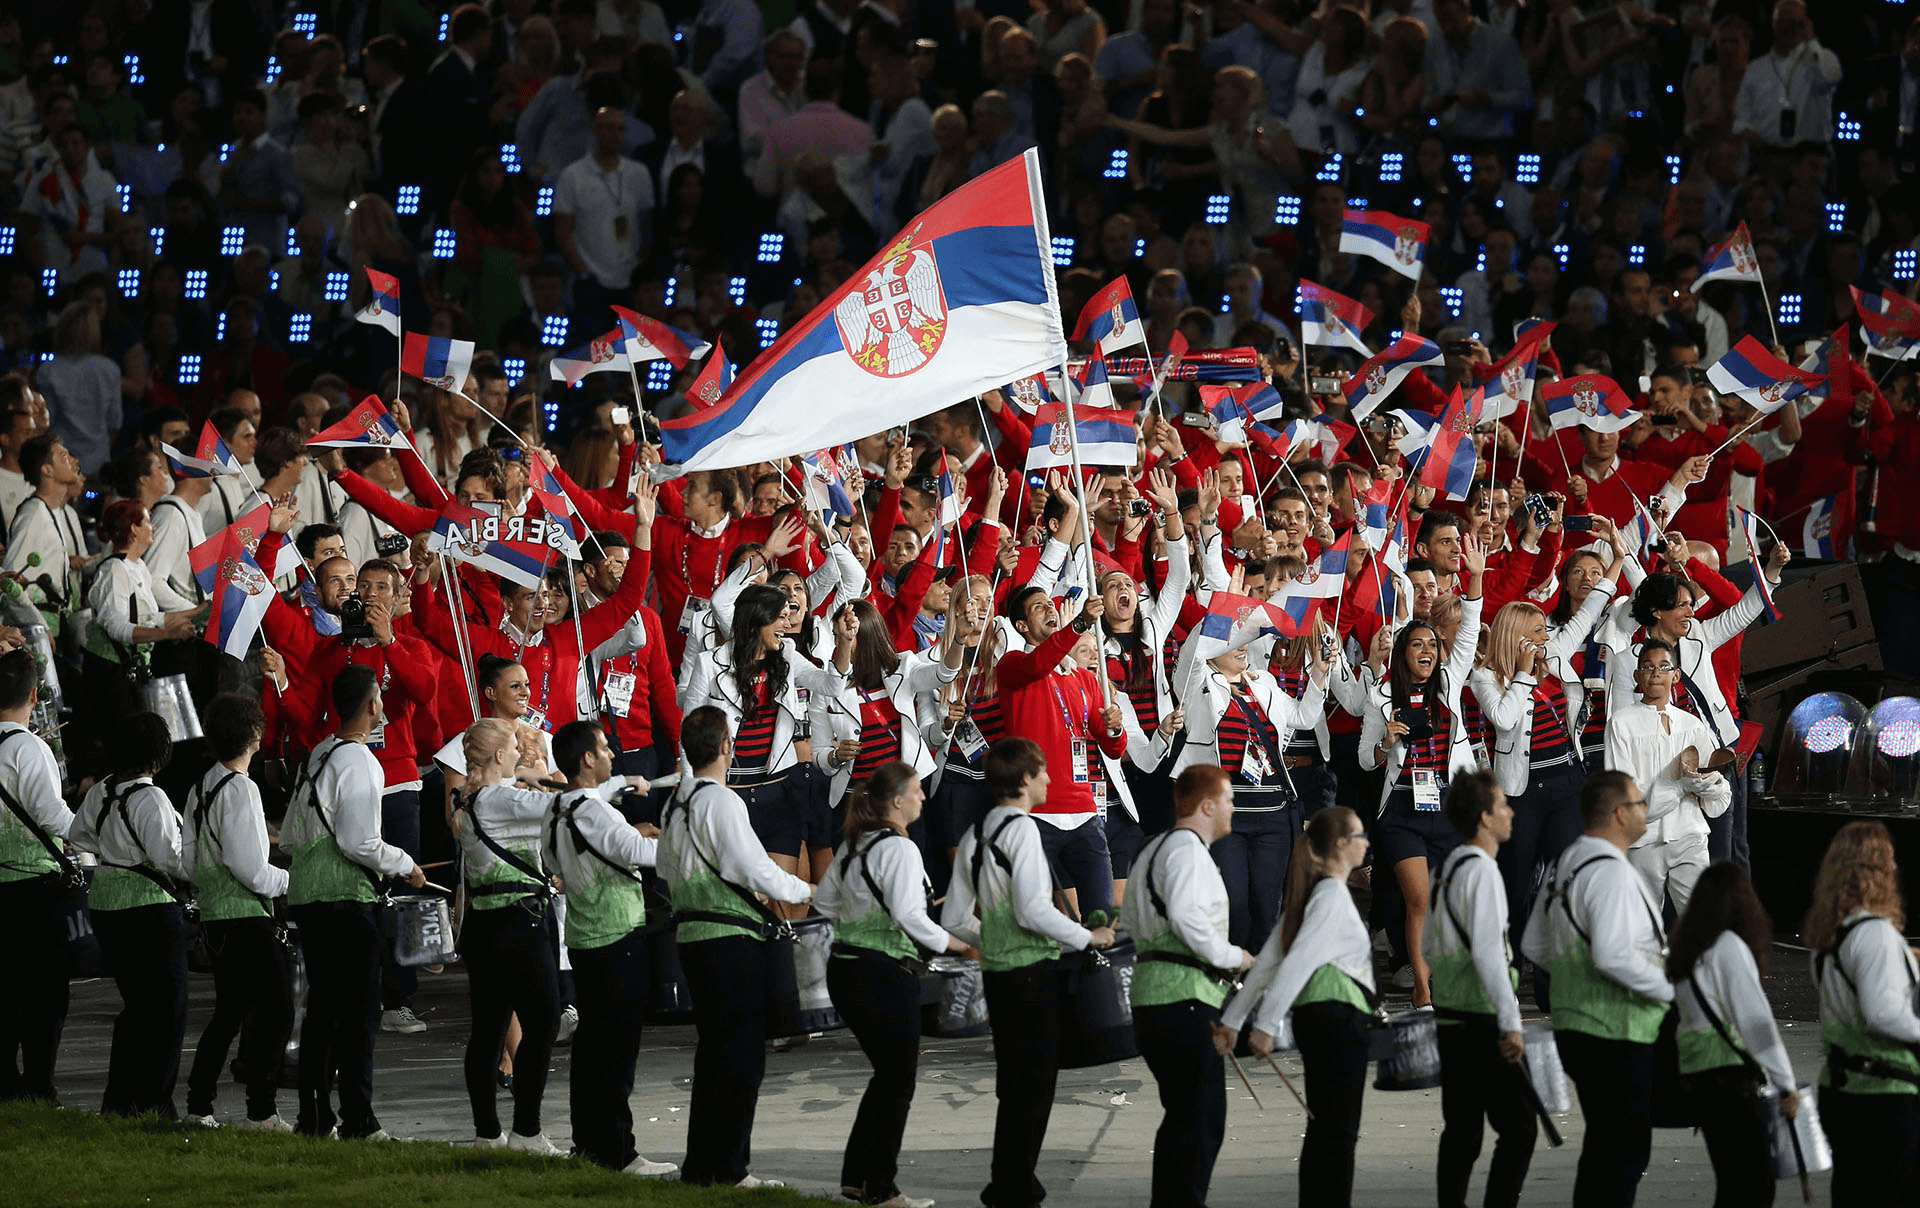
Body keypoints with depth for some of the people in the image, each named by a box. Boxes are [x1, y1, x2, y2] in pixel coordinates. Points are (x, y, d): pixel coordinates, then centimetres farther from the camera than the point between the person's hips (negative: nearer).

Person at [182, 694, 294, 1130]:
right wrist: (291, 881, -7)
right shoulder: (240, 789, -15)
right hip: (248, 916, -9)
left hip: (213, 915, 9)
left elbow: (188, 859, 16)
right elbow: (249, 867, -19)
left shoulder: (201, 787, 12)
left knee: (229, 1012, 16)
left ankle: (198, 1105, 16)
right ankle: (261, 1111, -11)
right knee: (275, 1012, -7)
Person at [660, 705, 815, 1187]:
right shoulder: (721, 802, -15)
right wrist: (804, 890, -2)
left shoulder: (676, 803, 12)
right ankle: (729, 1168, -4)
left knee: (712, 1049, 15)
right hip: (733, 940, -9)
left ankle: (699, 1164, 18)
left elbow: (667, 871, 19)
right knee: (742, 1055, -4)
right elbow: (753, 869, -17)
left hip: (691, 936, 9)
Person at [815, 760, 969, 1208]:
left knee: (887, 1074, 19)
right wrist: (958, 945, -18)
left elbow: (824, 899, 19)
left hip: (844, 967, 9)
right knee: (897, 1083, 1)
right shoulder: (899, 849, -16)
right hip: (884, 971, -9)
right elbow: (909, 916, -23)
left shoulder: (853, 846, 11)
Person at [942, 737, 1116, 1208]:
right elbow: (1033, 909, -21)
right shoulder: (1022, 829, -13)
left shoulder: (975, 836, 13)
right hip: (1033, 971, -8)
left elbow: (954, 919, 16)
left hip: (996, 970, 8)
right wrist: (1087, 938, -10)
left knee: (1012, 1085, 16)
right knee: (1034, 1086, -4)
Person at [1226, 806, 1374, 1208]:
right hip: (1338, 1013, -9)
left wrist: (1232, 1020, 16)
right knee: (1339, 1131, -7)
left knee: (1322, 1130, 13)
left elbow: (1267, 960, 16)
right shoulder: (1332, 894, -12)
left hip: (1313, 1017, 9)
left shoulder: (1310, 892, 17)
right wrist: (1266, 1024, -26)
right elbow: (1298, 960, -21)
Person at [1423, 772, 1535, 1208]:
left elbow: (1429, 947, 22)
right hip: (1481, 1021, -9)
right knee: (1518, 1127, -10)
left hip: (1450, 1020, 9)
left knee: (1461, 1128, 11)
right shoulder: (1481, 870, -14)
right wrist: (1510, 1022, -22)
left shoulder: (1448, 869, 14)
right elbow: (1488, 952, -21)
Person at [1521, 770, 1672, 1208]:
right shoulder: (1610, 873, -19)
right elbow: (1612, 955, -28)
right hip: (1619, 1034, -10)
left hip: (1572, 1024, 10)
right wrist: (1671, 988, -17)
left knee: (1602, 1145, 18)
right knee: (1626, 1151, -7)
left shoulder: (1565, 865, 13)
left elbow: (1534, 946, 20)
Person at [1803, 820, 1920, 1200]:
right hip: (1885, 1095, -8)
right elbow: (1883, 1013, -24)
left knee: (1849, 1195, 13)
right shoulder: (1876, 933, -17)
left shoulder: (1827, 933, 9)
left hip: (1837, 1086, 9)